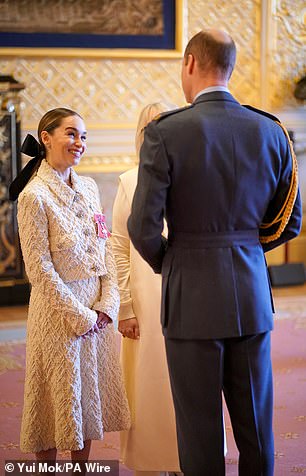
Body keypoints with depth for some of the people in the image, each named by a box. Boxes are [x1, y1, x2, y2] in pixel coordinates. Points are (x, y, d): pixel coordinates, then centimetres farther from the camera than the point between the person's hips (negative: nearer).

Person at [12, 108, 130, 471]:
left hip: (97, 309, 6)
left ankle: (82, 467, 27)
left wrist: (107, 304, -3)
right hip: (59, 309, -6)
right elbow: (39, 270, -16)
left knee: (90, 394, 14)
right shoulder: (35, 195, -14)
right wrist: (79, 316, -14)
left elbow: (105, 250, 8)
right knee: (60, 396, 5)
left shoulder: (88, 188, 6)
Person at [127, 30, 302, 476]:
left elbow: (144, 228, -12)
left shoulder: (165, 133, -11)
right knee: (255, 424, 14)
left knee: (200, 427, 7)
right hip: (252, 297, 4)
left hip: (192, 298, -4)